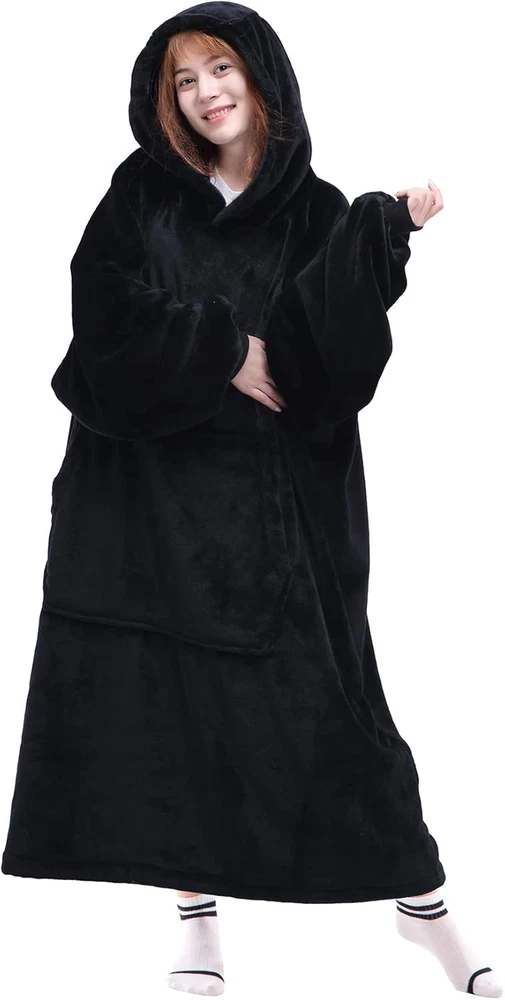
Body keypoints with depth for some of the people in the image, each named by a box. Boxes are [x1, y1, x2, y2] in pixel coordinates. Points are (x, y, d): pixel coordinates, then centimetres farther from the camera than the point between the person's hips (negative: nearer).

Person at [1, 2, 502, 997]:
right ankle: (198, 918, 12)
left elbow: (335, 348, -10)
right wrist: (222, 350, -12)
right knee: (170, 700, 0)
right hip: (154, 483, 1)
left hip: (276, 496, -1)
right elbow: (107, 320, -6)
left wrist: (386, 234, -21)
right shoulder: (139, 197, 7)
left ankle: (423, 900, 14)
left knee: (325, 694, -1)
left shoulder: (315, 213, 4)